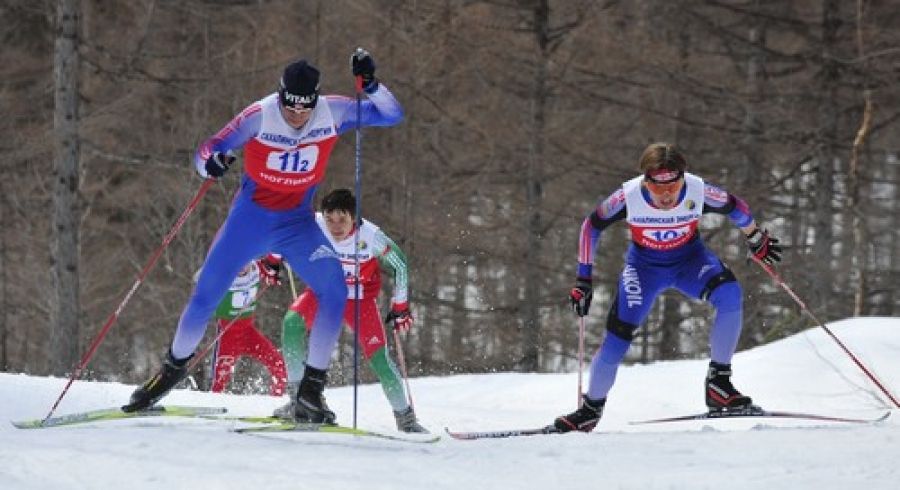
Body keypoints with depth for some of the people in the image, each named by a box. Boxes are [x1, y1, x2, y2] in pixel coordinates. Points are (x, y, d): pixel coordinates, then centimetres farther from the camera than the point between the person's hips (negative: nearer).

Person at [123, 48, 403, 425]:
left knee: (335, 288, -22)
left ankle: (311, 391, -16)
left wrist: (371, 86, -26)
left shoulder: (333, 113, -12)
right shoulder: (259, 116, -19)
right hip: (250, 218, -1)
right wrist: (210, 162, -41)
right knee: (205, 296, 1)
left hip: (298, 223, 1)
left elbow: (392, 115, -8)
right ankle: (173, 367, 29)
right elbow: (207, 151, -16)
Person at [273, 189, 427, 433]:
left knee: (378, 357, -10)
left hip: (360, 299, -1)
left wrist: (400, 307, -5)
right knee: (292, 322, -28)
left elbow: (399, 265, -11)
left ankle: (404, 416, 11)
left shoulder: (370, 236, -27)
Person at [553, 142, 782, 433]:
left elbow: (735, 207, -6)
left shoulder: (699, 192, -28)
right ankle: (591, 409, 11)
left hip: (689, 259, 1)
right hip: (644, 264, -1)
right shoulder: (629, 197, -29)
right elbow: (591, 226, -11)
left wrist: (757, 240, 11)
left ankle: (718, 382, -20)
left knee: (730, 295, -29)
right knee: (617, 339, -12)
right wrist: (583, 280, -8)